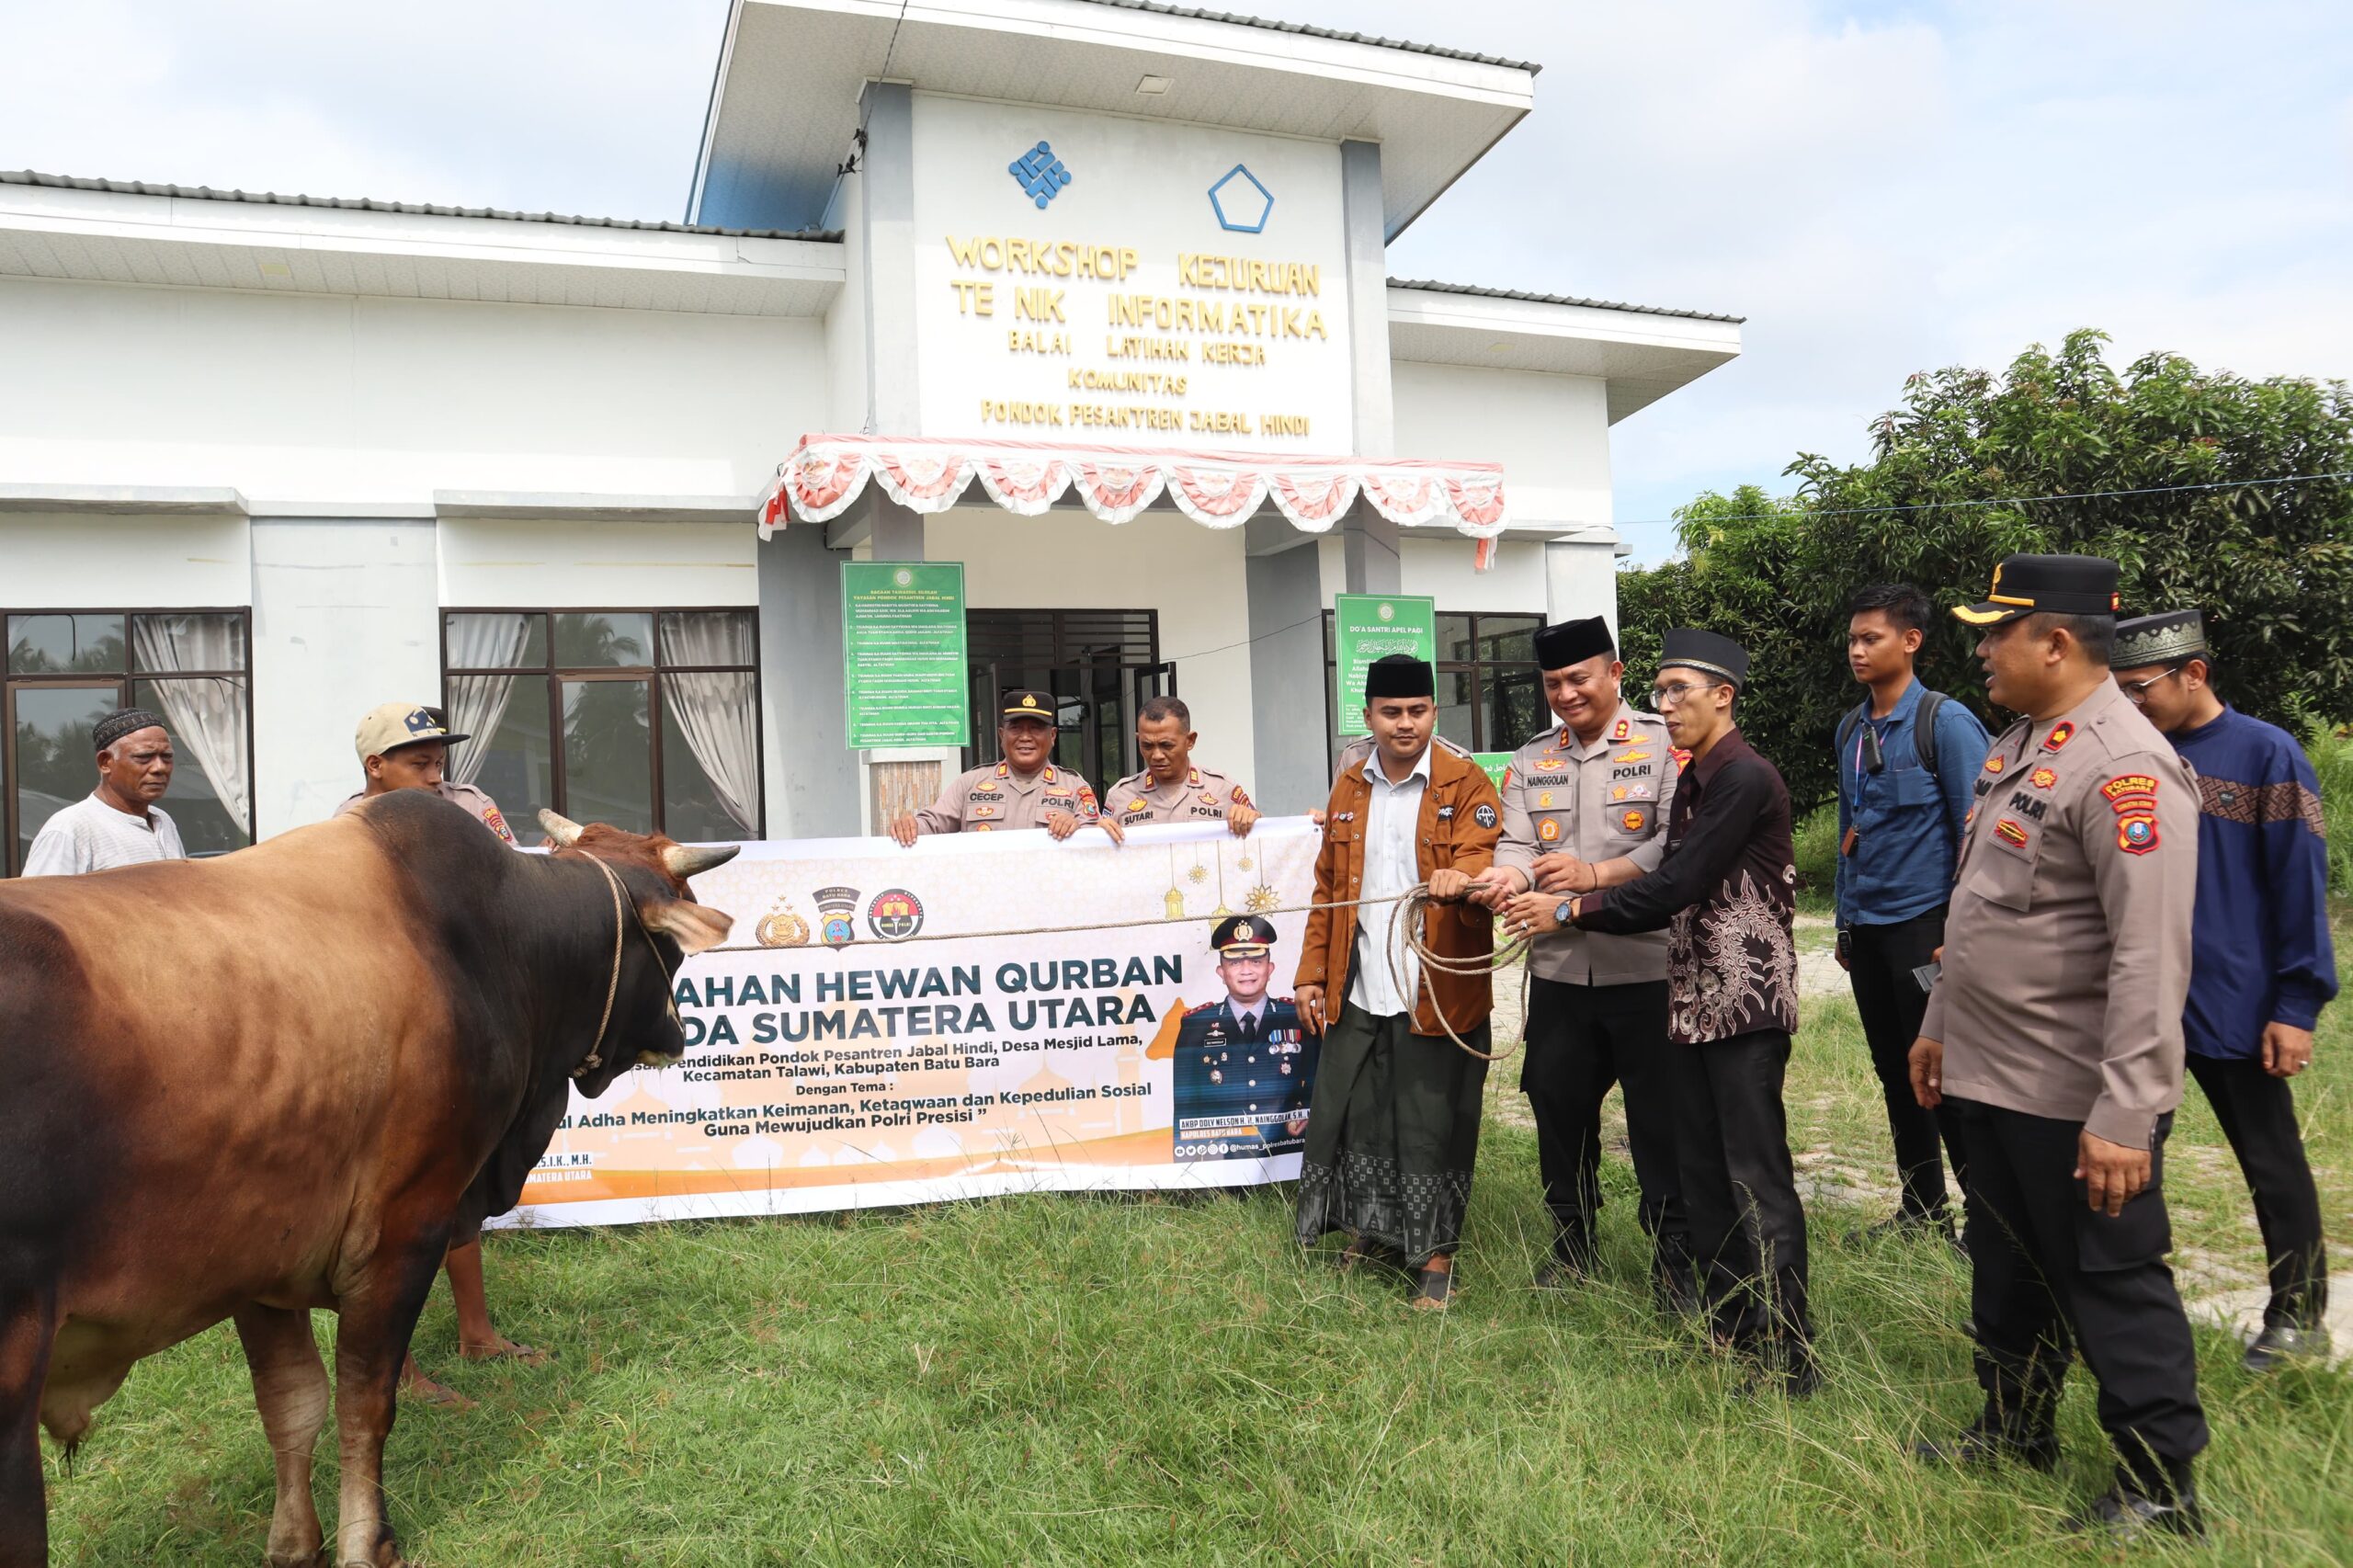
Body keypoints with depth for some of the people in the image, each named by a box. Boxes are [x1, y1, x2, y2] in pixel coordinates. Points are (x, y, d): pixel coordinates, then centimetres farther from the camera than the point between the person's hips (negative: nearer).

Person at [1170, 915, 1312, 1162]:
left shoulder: (1299, 1018, 8)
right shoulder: (1196, 1025, 8)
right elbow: (1184, 1103, 9)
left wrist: (1306, 1121, -4)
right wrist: (1199, 1149, -4)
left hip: (1286, 1157, 1)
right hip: (1220, 1161, -1)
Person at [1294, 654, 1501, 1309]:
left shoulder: (1467, 785, -2)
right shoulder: (1348, 790, 12)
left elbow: (1481, 862, -13)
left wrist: (1462, 881, -37)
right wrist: (1312, 974, 10)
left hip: (1437, 993, -4)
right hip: (1356, 991, 5)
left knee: (1431, 1126, 1)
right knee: (1349, 1115, 9)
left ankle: (1436, 1255, 17)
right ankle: (1373, 1230, 30)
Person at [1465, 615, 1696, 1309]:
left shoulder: (1664, 744, -3)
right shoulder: (1529, 762, 12)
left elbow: (1677, 844, -14)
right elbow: (1517, 846, 0)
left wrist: (1594, 873, -24)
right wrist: (1505, 876, -22)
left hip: (1647, 967, -4)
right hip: (1558, 970, 5)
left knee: (1660, 1117, 4)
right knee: (1559, 1107, 14)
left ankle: (1672, 1254, 20)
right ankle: (1572, 1239, 33)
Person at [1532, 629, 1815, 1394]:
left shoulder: (1746, 779, -16)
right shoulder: (1693, 780, 13)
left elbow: (1677, 885, -20)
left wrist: (1570, 909, -14)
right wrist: (1564, 905, 8)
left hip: (1746, 1002, -9)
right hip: (1694, 1000, 9)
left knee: (1757, 1178, -4)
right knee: (1703, 1172, 16)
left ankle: (1788, 1355, 5)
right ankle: (1727, 1323, 29)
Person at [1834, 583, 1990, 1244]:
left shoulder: (1946, 722, -11)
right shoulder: (1851, 729, 10)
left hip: (1923, 923, -7)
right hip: (1866, 928, 7)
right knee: (1895, 1072, 14)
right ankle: (1920, 1210, 26)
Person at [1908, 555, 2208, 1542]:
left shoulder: (2126, 769, -21)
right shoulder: (2017, 743, 9)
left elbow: (2151, 956, -26)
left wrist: (2125, 1114, -27)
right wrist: (1939, 1023, 20)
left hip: (2075, 1100, -9)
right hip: (1989, 1077, 9)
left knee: (2111, 1285, 6)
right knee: (2008, 1272, 22)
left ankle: (2160, 1494, 24)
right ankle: (2015, 1432, 41)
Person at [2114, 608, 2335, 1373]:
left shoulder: (2266, 754, -9)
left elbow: (2301, 886, -10)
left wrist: (2298, 1006, -12)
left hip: (2234, 1008, -5)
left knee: (2271, 1161, 10)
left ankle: (2299, 1317, 27)